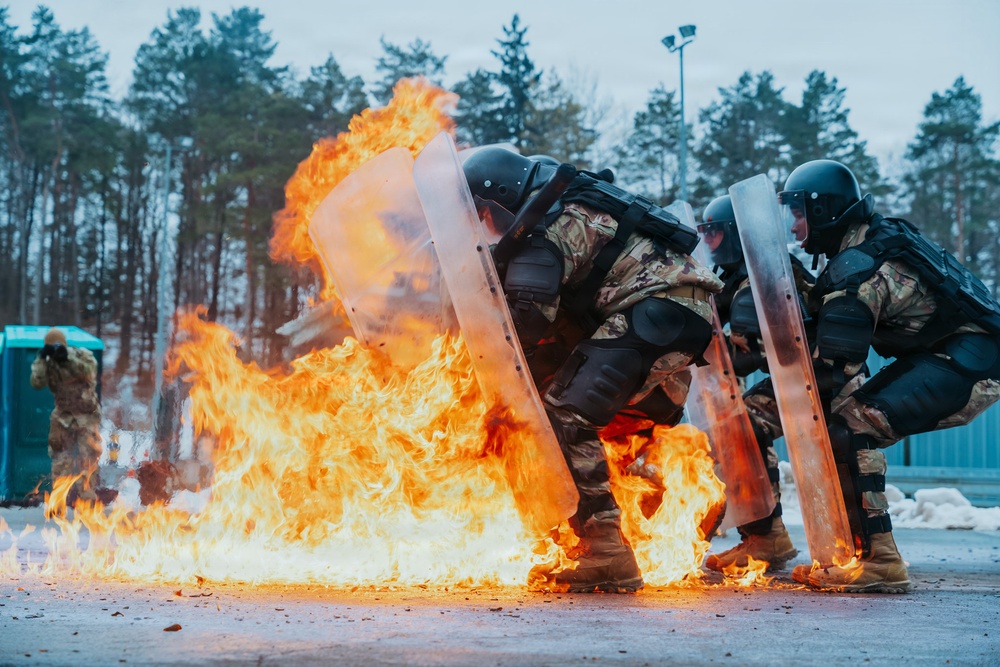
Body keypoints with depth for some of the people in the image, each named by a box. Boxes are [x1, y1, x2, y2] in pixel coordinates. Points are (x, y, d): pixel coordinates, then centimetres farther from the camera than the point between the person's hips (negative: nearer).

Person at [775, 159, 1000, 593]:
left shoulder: (856, 269, -19)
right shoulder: (879, 235, 11)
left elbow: (832, 368, -19)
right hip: (945, 356, 10)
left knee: (850, 430, -18)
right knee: (837, 418, 9)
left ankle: (879, 563, -16)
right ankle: (853, 553, 11)